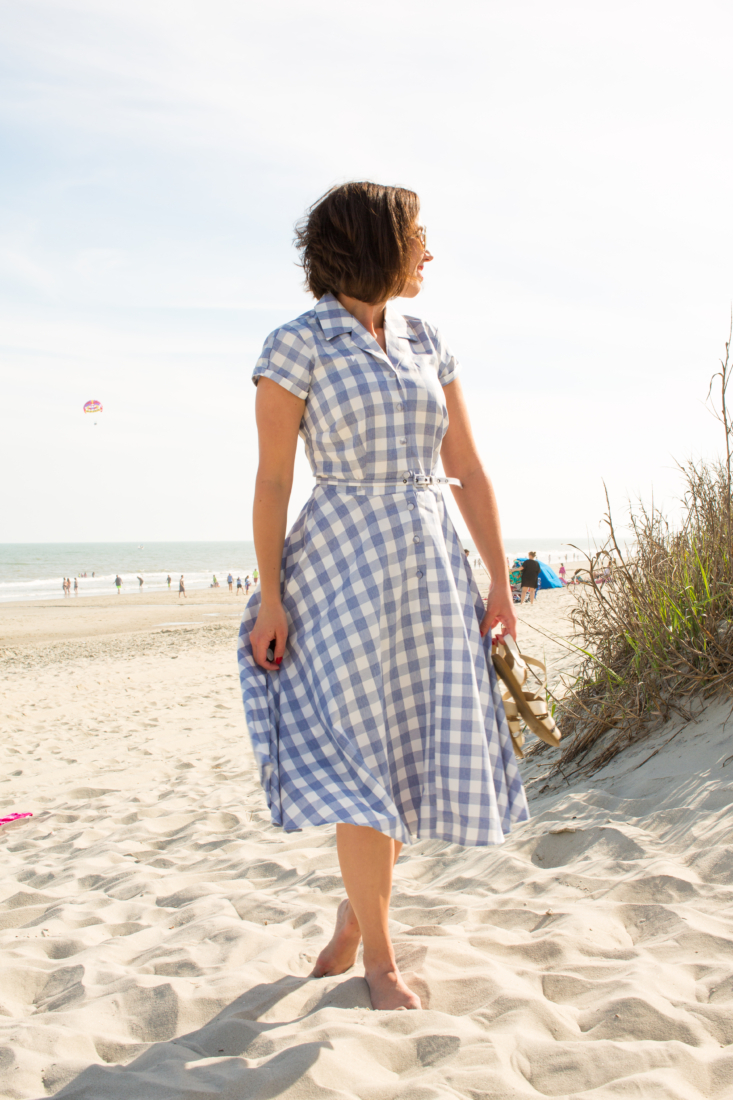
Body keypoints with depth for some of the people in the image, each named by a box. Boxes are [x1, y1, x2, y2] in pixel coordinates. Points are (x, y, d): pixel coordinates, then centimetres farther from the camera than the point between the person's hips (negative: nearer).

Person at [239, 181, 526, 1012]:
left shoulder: (427, 345, 11)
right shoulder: (296, 345, -4)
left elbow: (467, 469, 10)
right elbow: (272, 478, -6)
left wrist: (498, 581, 7)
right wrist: (270, 595, -10)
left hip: (430, 568, 5)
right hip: (343, 566, -5)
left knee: (427, 751, 6)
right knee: (365, 757, -4)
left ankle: (356, 907, 32)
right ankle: (380, 960, 14)